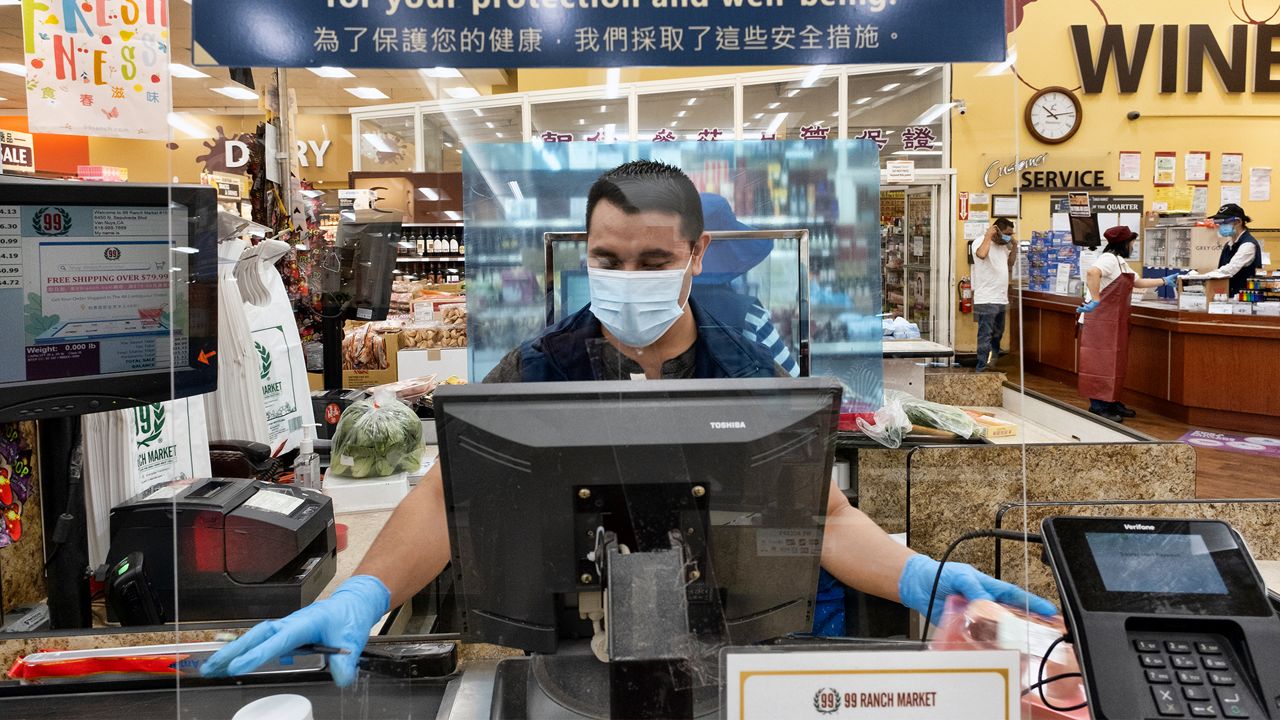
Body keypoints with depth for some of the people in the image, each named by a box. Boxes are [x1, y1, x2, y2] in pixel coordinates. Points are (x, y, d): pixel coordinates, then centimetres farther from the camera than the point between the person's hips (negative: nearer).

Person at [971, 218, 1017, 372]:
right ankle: (981, 369, -7)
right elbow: (981, 254, -34)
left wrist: (1014, 245, 16)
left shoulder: (1003, 246, 15)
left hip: (1001, 300, 9)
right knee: (985, 336, -9)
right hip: (986, 301, -9)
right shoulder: (981, 242, -11)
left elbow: (1010, 263, 26)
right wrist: (988, 235, -23)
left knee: (997, 336, 17)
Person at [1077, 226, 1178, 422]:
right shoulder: (1109, 259, -15)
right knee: (1101, 362, -8)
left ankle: (1111, 402, 21)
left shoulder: (1121, 263, 19)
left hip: (1115, 322, 10)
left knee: (1114, 362, 13)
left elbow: (1138, 282, 31)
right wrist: (1095, 301, -35)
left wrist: (1164, 281, 31)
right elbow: (1092, 273, -35)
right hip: (1101, 320, -10)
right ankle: (1097, 406, -5)